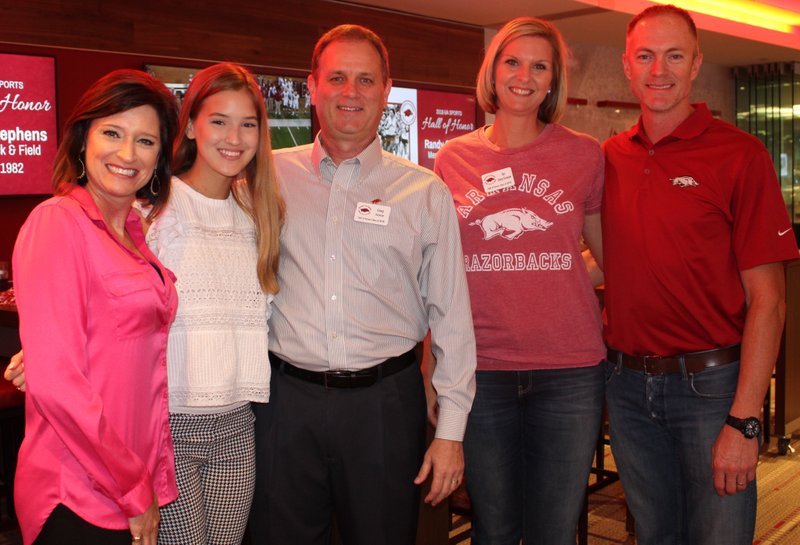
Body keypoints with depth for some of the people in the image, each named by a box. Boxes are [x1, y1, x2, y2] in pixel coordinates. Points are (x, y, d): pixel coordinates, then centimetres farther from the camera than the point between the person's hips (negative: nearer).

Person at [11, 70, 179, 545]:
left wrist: (156, 481, 4)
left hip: (137, 498, 7)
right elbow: (54, 383, -19)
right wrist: (135, 492, -13)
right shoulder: (58, 222, -13)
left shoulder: (134, 231, 8)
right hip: (79, 504, -7)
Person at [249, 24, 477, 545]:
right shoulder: (272, 175, 4)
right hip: (286, 398, 1)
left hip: (385, 401, -1)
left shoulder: (424, 192, 1)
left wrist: (451, 429, -1)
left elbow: (451, 316, 1)